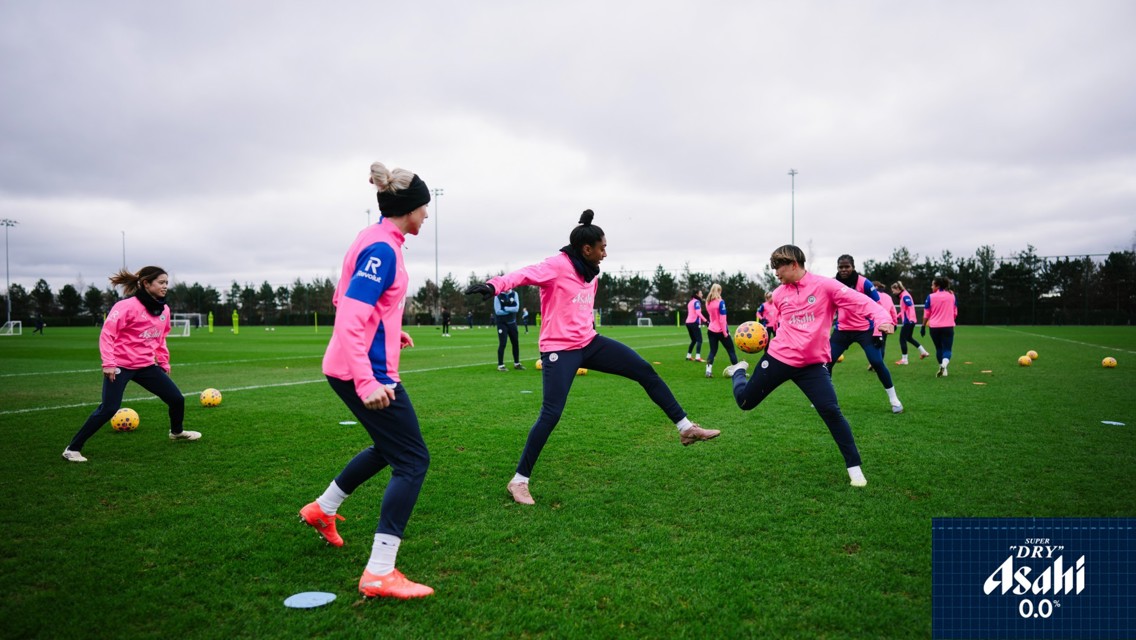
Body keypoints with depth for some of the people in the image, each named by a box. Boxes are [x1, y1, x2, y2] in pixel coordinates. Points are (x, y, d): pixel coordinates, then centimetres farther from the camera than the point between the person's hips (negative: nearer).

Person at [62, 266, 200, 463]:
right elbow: (107, 333, -16)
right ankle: (73, 449, 3)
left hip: (146, 365, 7)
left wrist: (164, 363, 21)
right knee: (108, 409, -12)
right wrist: (108, 363, -20)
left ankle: (177, 432, 36)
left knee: (177, 398, 7)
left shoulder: (164, 309, 6)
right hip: (120, 366, -7)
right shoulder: (128, 306, -16)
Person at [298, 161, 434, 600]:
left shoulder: (376, 240, 11)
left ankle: (322, 510, 41)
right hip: (366, 371, -10)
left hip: (353, 368, 10)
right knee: (413, 460, -5)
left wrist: (389, 332, 23)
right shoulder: (383, 249, -18)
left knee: (389, 446, 26)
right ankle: (379, 574, -4)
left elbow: (344, 300, 22)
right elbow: (350, 317, -25)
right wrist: (366, 382, -30)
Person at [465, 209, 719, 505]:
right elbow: (525, 274, -30)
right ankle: (519, 481, 1)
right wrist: (494, 285, -47)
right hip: (560, 349, -8)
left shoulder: (592, 273, 11)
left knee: (645, 371, 5)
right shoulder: (557, 265, -14)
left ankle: (686, 428, 17)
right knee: (551, 413, -14)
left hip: (589, 343, 8)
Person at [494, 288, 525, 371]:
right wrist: (510, 310, -12)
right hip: (502, 323, -4)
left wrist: (505, 308, -17)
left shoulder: (514, 294, 0)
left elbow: (516, 308, -10)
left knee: (515, 343, 9)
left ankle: (516, 363, 22)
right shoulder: (498, 296, -10)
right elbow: (498, 311, -16)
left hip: (512, 322, 4)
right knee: (502, 344, -6)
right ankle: (500, 365, 0)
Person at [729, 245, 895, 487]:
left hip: (813, 364, -3)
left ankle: (854, 467, 3)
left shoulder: (824, 285, -9)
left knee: (831, 411, -14)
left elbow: (860, 301, -18)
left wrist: (881, 319, -34)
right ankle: (740, 370, 48)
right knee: (744, 402, 11)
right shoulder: (778, 294, 4)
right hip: (778, 358, 3)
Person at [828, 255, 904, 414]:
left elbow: (877, 307, -8)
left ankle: (894, 399, 5)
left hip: (864, 329, -3)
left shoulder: (864, 283, -12)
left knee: (877, 363, -12)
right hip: (842, 330, 4)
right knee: (827, 362, -3)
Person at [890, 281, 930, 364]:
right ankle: (923, 352, 28)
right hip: (909, 321, 10)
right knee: (909, 338, 22)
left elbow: (911, 307, -26)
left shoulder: (905, 296, -15)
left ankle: (904, 359, 3)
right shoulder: (903, 296, 14)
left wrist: (910, 319, -35)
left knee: (902, 339, -3)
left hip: (908, 321, -10)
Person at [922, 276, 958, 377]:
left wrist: (923, 327, 7)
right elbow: (955, 313, 12)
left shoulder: (931, 297, -6)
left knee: (939, 348, 17)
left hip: (934, 327, 0)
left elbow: (926, 314, -3)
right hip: (948, 327, 0)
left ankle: (942, 367, 23)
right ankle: (944, 365, -28)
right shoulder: (952, 295, 3)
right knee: (947, 349, -2)